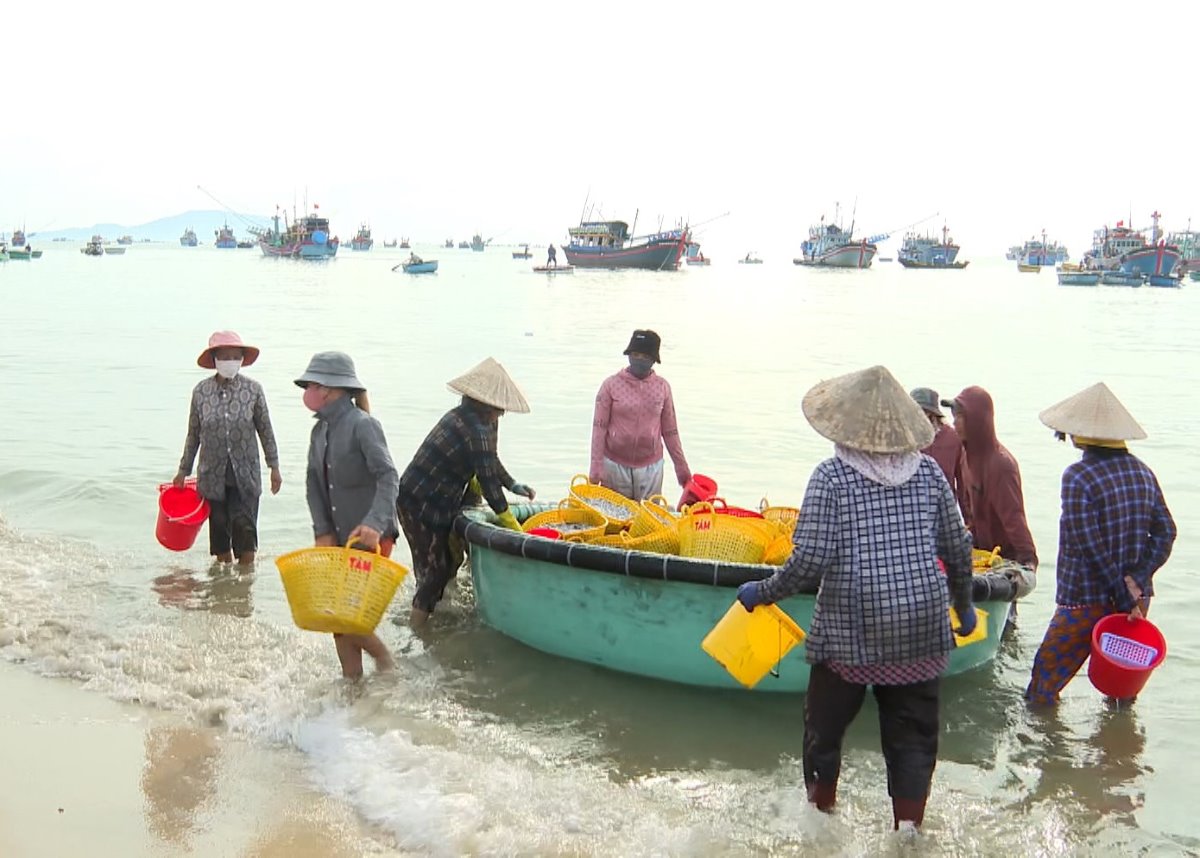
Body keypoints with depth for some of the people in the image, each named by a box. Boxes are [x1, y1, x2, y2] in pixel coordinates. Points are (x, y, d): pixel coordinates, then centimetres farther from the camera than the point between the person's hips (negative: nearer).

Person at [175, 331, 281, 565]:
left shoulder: (253, 389, -4)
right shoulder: (201, 391, -1)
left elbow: (265, 431, 4)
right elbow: (193, 434, 8)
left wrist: (274, 467, 4)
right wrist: (183, 471, 12)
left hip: (245, 475, -2)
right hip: (212, 474, 2)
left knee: (244, 527, -7)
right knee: (219, 528, 9)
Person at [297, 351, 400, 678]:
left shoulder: (362, 424, -14)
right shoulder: (320, 430, 9)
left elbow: (388, 477, -23)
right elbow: (314, 485, 6)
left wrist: (374, 523, -35)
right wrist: (322, 532, -5)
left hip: (370, 537, -8)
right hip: (337, 538, 8)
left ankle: (383, 658, 14)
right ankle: (352, 682, 23)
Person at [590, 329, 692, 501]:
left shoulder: (662, 387, 3)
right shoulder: (612, 384, -3)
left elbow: (670, 430, 9)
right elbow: (599, 427, -3)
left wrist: (682, 467, 10)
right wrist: (596, 466, -9)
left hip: (651, 467, 2)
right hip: (615, 466, -1)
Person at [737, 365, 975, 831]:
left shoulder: (832, 477, -10)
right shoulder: (930, 473, 2)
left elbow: (810, 562, -15)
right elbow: (958, 550, 9)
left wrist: (762, 593, 0)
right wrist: (963, 605, 25)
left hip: (850, 631, -3)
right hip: (920, 632, 3)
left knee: (824, 728, 17)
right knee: (913, 736, 13)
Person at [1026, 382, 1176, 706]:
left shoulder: (1078, 476, -17)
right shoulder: (1142, 471, 3)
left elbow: (1091, 548, -20)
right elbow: (1165, 532, 0)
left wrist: (1124, 599, -14)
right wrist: (1136, 581, -8)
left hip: (1085, 602, -6)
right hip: (1136, 599, 7)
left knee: (1045, 682, 6)